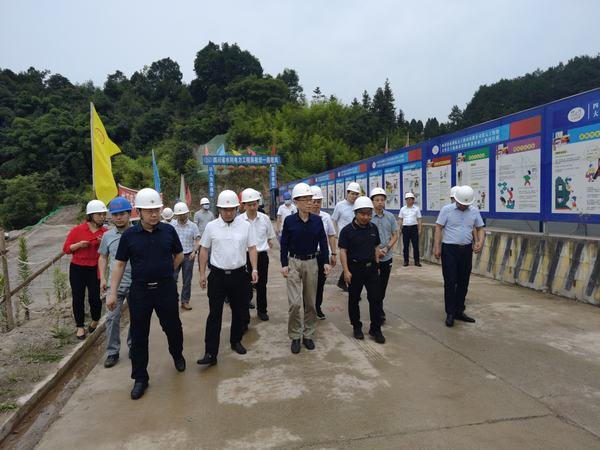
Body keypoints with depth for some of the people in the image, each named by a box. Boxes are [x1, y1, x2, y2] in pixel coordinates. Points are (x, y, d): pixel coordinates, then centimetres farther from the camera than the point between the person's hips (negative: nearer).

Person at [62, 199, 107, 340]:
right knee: (78, 298, 5)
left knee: (94, 297, -4)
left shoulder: (105, 232, 0)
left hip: (95, 270, 0)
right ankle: (80, 326, 21)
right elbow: (66, 249, -1)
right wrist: (79, 245, -18)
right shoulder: (77, 230, -4)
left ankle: (95, 321, 25)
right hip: (77, 269, 0)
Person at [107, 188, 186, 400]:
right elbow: (119, 264, 0)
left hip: (166, 289, 1)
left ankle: (177, 355, 46)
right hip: (139, 291, 0)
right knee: (139, 336, 8)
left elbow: (179, 255, 11)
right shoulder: (129, 235, -5)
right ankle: (140, 378, 24)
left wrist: (165, 272, 8)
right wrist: (113, 293, -2)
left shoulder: (169, 231, -4)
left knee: (173, 327, 15)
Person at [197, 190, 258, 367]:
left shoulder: (245, 225, 0)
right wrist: (202, 274, 4)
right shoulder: (211, 226, -2)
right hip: (217, 275, -1)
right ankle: (211, 353, 2)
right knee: (214, 314, -1)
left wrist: (254, 269, -5)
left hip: (239, 275, 2)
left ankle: (236, 341, 34)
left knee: (239, 311, 13)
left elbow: (252, 248, 4)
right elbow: (204, 250, 5)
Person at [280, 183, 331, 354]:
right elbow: (284, 244, -2)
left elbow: (323, 242, 4)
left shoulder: (317, 220, -2)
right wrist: (284, 264, -7)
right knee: (295, 303, -7)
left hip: (312, 263, 2)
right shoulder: (289, 221, -7)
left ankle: (308, 335, 26)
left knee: (310, 302, 10)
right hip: (294, 262, -2)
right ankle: (295, 337, 11)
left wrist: (326, 262, -3)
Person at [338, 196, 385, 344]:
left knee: (376, 298, 2)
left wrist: (376, 264, 11)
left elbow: (376, 247, 13)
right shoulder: (347, 230, -11)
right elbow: (343, 251, -12)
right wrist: (346, 271, -16)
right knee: (354, 299, 9)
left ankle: (375, 329, 15)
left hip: (371, 267, 4)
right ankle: (356, 327, 26)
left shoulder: (373, 228, 3)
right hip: (354, 268, -3)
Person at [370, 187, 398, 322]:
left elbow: (395, 236, 5)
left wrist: (386, 248, -9)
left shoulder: (390, 217, 1)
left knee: (383, 285, 14)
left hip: (387, 257, 4)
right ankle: (379, 311, 19)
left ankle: (378, 310, 32)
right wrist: (376, 250, -13)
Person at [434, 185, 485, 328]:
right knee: (450, 282, -2)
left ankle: (459, 311, 23)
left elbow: (480, 228, 12)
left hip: (466, 250, 4)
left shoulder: (474, 211, 4)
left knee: (463, 282, 10)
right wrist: (437, 247, -11)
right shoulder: (447, 209, -6)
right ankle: (450, 313, 8)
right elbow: (439, 228, -5)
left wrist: (480, 241, -7)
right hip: (449, 249, -4)